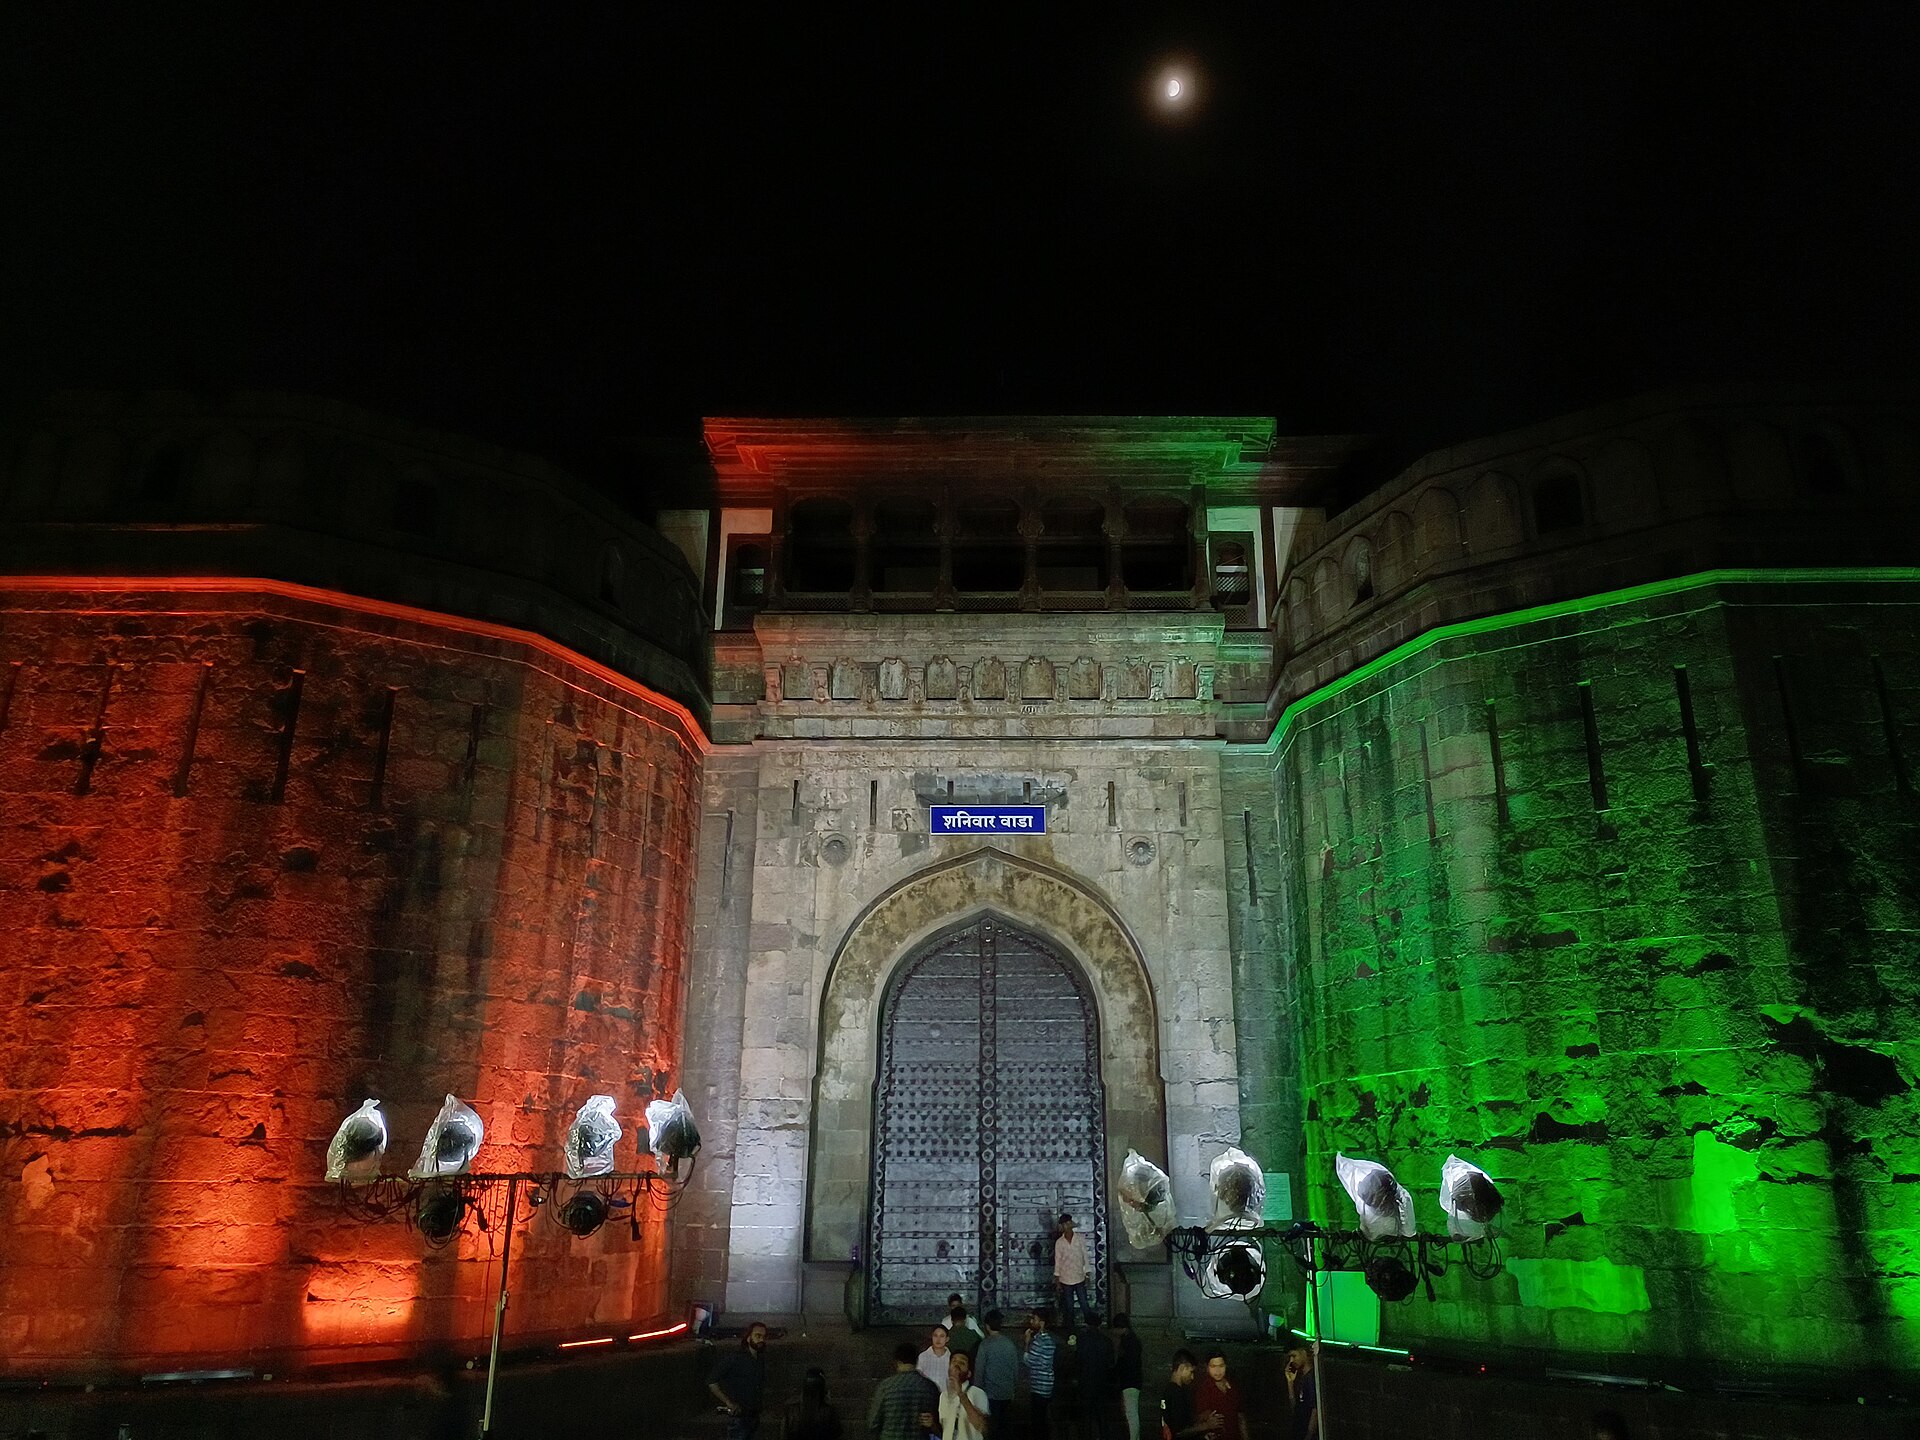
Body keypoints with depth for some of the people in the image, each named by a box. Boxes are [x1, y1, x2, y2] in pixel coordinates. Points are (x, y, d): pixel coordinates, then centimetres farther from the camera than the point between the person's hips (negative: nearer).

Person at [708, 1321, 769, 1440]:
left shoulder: (761, 1359, 7)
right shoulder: (735, 1358, -14)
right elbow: (712, 1383, -16)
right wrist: (728, 1403, -20)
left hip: (755, 1415, 7)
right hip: (738, 1416, -7)